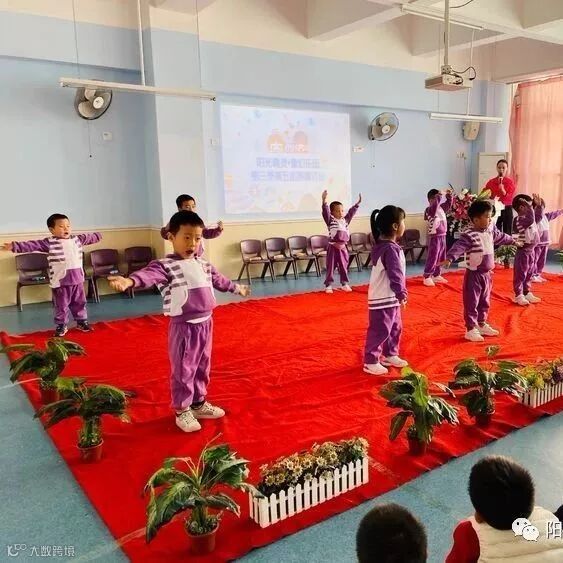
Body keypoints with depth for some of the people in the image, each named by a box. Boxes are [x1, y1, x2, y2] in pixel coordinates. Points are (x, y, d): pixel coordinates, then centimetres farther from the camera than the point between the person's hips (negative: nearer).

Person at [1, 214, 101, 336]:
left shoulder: (77, 239, 7)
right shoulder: (49, 243, -8)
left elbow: (89, 237, 27)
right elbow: (32, 245, -14)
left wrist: (97, 236, 44)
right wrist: (14, 246, -23)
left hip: (77, 279, 4)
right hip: (60, 281, -4)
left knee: (80, 303, 16)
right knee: (61, 306, 6)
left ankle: (82, 322, 32)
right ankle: (61, 326, 21)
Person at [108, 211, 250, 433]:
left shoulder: (203, 265, 9)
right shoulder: (165, 265, -14)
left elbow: (218, 279, 27)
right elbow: (149, 274, -34)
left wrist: (236, 288, 43)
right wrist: (129, 281, -56)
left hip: (205, 323, 7)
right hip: (184, 326, -7)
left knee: (202, 367, 19)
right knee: (183, 370, 4)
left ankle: (199, 403, 36)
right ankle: (182, 411, 20)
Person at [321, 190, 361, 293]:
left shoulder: (345, 220, 10)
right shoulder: (330, 220, -6)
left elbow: (351, 212, 14)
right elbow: (325, 212, -20)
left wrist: (357, 203, 7)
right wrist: (324, 201, -34)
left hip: (343, 248, 5)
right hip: (333, 247, -5)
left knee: (344, 267, 12)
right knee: (330, 267, 1)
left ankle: (345, 284, 23)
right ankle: (328, 285, 8)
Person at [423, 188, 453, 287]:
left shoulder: (442, 208, 9)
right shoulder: (430, 210, -15)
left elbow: (449, 203, 20)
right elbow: (435, 204, -33)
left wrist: (449, 195, 6)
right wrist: (440, 195, -33)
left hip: (442, 236, 8)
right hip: (434, 237, -8)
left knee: (441, 258, 15)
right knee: (432, 258, -7)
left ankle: (437, 275, 26)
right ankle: (427, 277, 0)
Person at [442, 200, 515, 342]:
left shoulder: (491, 230, 6)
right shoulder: (468, 235, -21)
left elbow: (500, 237, 27)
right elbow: (458, 247, -35)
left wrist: (512, 241, 44)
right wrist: (449, 258, -53)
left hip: (487, 274, 8)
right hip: (473, 275, -8)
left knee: (484, 302, 19)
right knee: (472, 303, 1)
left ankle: (482, 325, 34)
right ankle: (470, 329, 10)